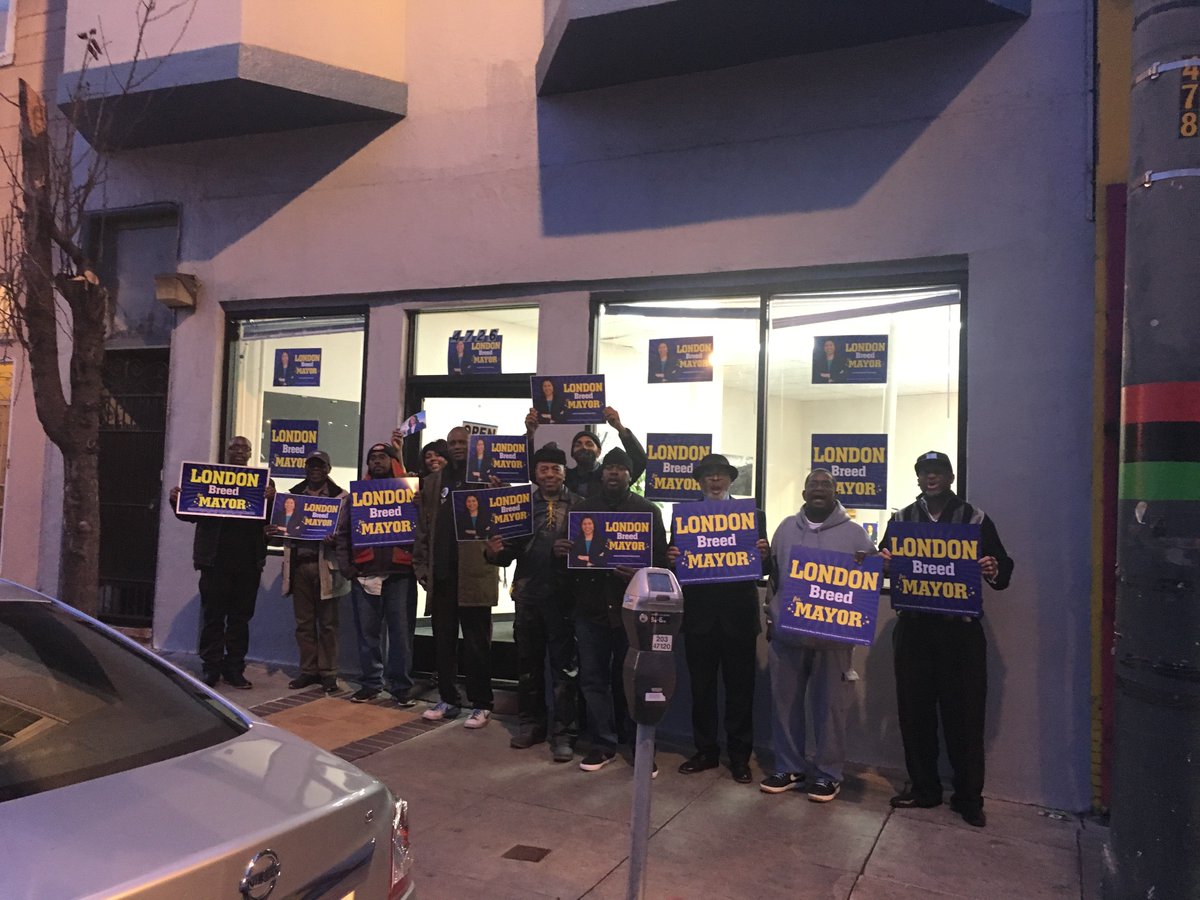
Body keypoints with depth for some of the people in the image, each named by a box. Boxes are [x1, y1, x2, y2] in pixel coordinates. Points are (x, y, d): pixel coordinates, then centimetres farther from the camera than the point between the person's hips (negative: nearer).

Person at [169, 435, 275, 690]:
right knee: (212, 616, 4)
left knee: (240, 618, 8)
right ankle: (210, 668, 13)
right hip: (216, 559, -1)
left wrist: (271, 499, -24)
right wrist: (176, 501, -12)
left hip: (248, 561, 1)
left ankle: (234, 669, 16)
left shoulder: (262, 482, 6)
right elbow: (190, 514, 8)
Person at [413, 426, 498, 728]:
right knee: (443, 642, 11)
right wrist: (421, 566, 5)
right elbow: (423, 528, 12)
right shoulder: (432, 483, 14)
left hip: (474, 574, -4)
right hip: (440, 575, 4)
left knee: (476, 643, 2)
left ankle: (481, 705, 10)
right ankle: (448, 700, 22)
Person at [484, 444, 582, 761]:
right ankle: (531, 723, 28)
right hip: (528, 593, 3)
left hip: (564, 595, -3)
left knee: (563, 664, 3)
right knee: (528, 662, 13)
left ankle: (563, 733, 12)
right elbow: (510, 551, 6)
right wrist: (495, 552, -14)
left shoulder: (579, 505, 0)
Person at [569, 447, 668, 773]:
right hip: (591, 607, 3)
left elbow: (660, 559, -1)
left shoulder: (647, 510, 4)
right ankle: (603, 744, 20)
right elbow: (570, 549, 15)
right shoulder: (582, 509, 13)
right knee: (593, 677, 7)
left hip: (632, 607, -3)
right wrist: (562, 550, -8)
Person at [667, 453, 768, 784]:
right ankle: (705, 751, 24)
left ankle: (739, 756, 20)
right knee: (701, 687, 11)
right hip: (699, 615, 1)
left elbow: (763, 568, 2)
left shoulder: (753, 515, 4)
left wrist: (764, 554, -20)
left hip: (738, 616, -1)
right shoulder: (684, 515, 6)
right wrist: (672, 558, -18)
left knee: (740, 688, 7)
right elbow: (676, 561, 4)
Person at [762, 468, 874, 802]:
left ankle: (828, 773, 18)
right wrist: (772, 615, 9)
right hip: (787, 632, 3)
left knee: (829, 705, 4)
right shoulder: (787, 527, 10)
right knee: (784, 701, 9)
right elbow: (773, 573, 13)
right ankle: (789, 767, 23)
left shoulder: (854, 532, 2)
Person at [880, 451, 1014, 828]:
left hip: (961, 630, -2)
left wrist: (994, 570, -20)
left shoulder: (975, 519, 4)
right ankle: (923, 787, 21)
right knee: (915, 711, 7)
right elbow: (884, 566, 12)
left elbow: (1003, 571, 4)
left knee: (965, 714, 1)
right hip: (913, 628, 2)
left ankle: (968, 797, 14)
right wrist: (883, 562, -12)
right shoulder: (901, 519, 11)